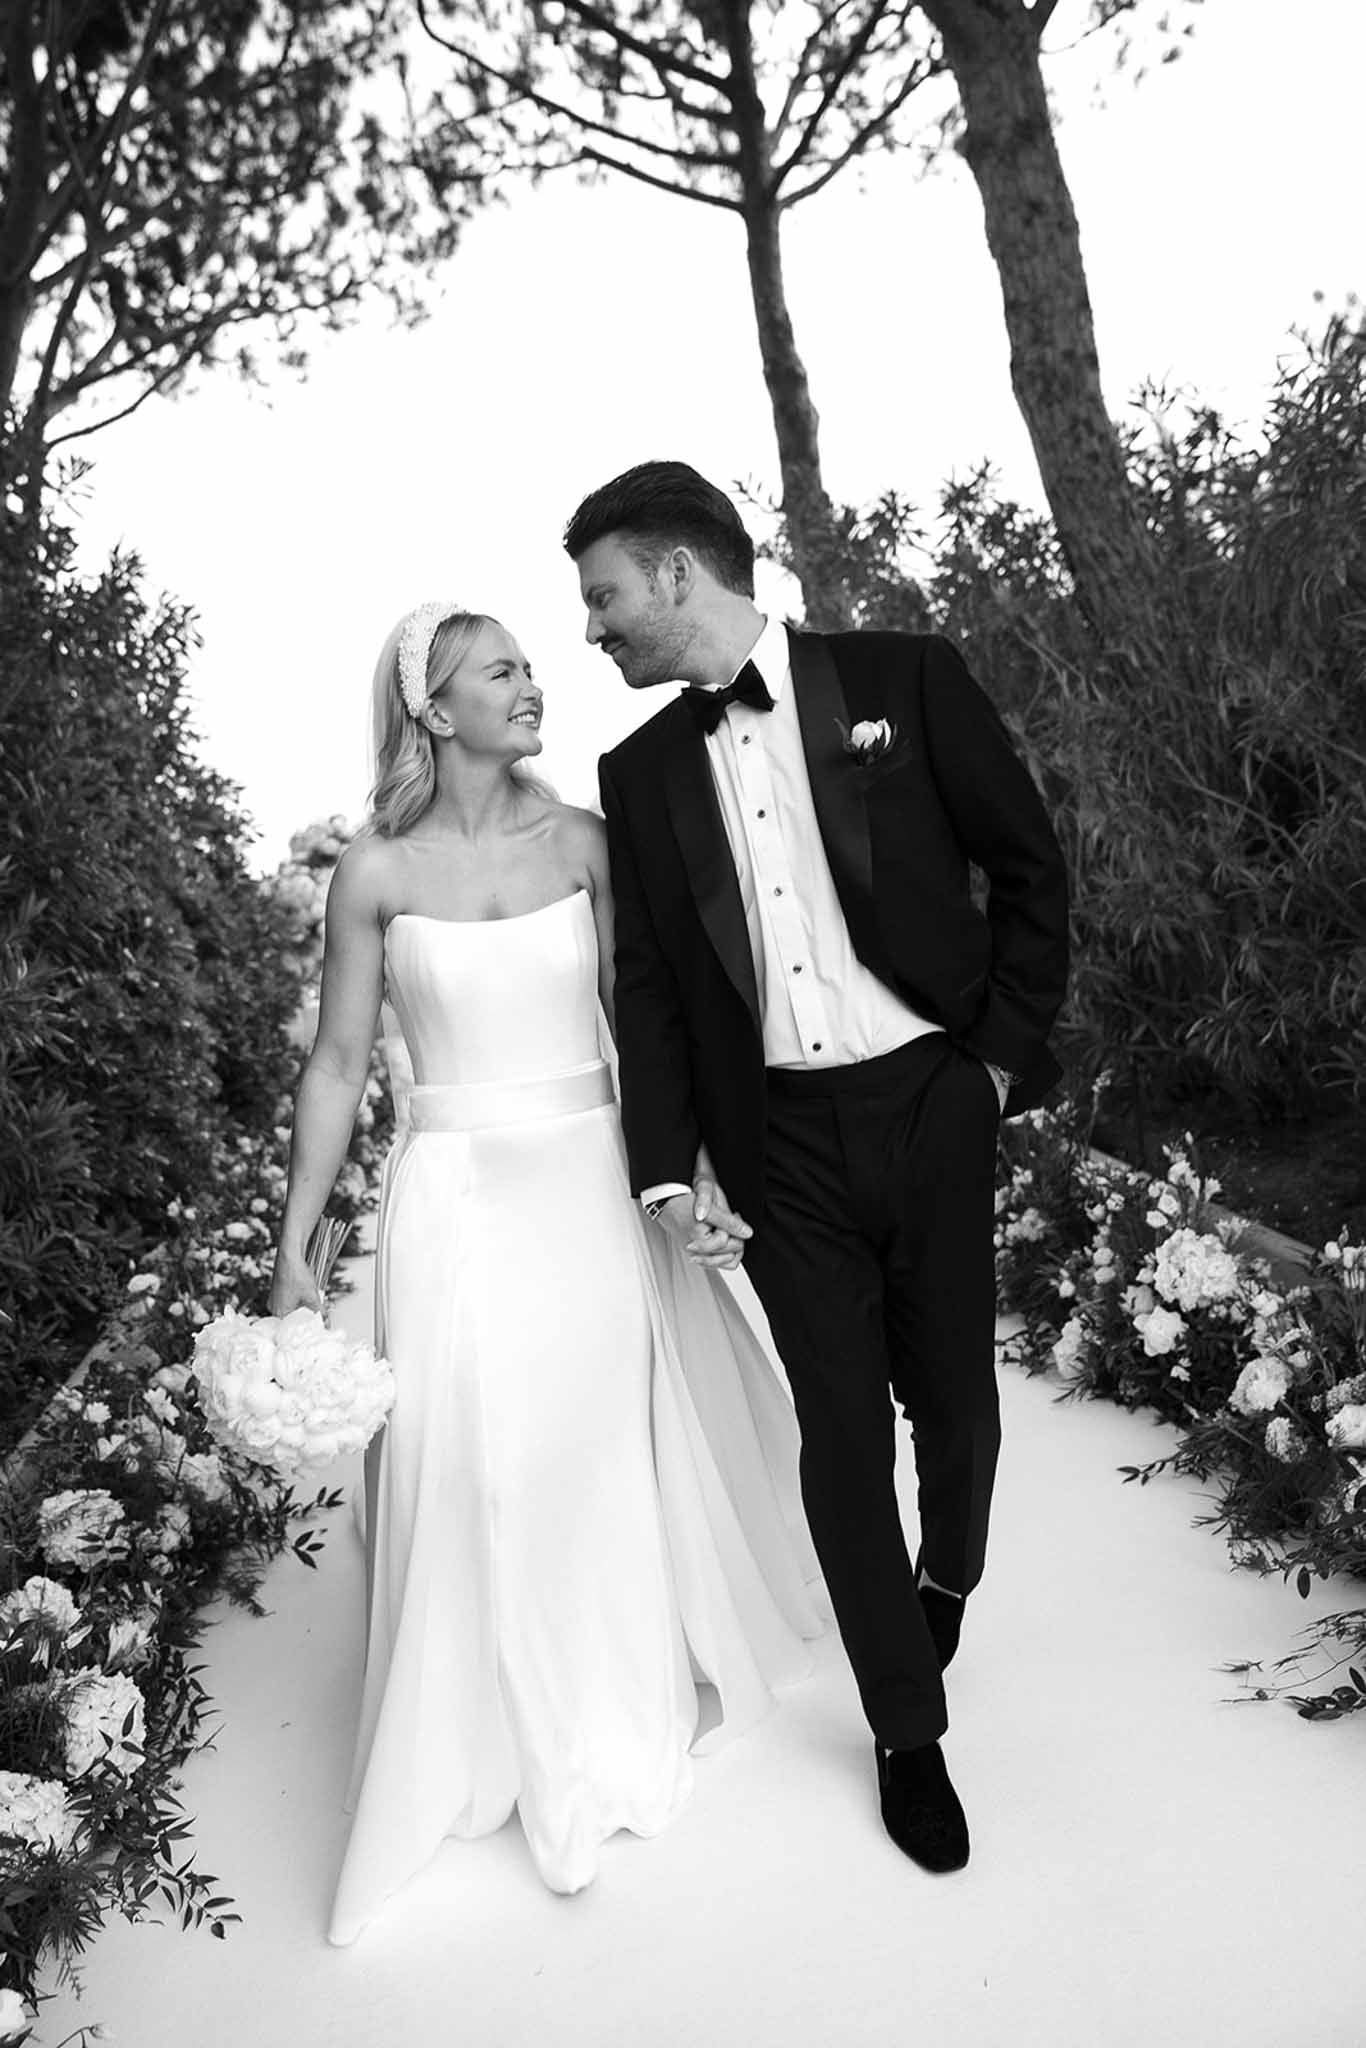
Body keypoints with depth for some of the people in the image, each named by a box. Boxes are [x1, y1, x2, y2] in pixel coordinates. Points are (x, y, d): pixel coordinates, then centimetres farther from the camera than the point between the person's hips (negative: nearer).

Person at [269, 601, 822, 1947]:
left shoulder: (582, 842, 0)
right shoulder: (376, 872, -5)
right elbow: (338, 1063, 0)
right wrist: (293, 1249, -1)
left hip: (590, 1186, 2)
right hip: (458, 1198, -1)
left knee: (622, 1445, 15)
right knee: (475, 1474, 3)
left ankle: (648, 1678, 44)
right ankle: (519, 1738, 31)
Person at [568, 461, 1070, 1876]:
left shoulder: (902, 678, -2)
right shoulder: (640, 771, 6)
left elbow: (1029, 865, 2)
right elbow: (647, 979, 6)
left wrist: (1006, 1051, -3)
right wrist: (664, 1167, -2)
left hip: (930, 1105, -1)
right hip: (780, 1139, 2)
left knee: (952, 1399, 11)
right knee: (841, 1432, 5)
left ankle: (949, 1571, 47)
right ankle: (908, 1730, 26)